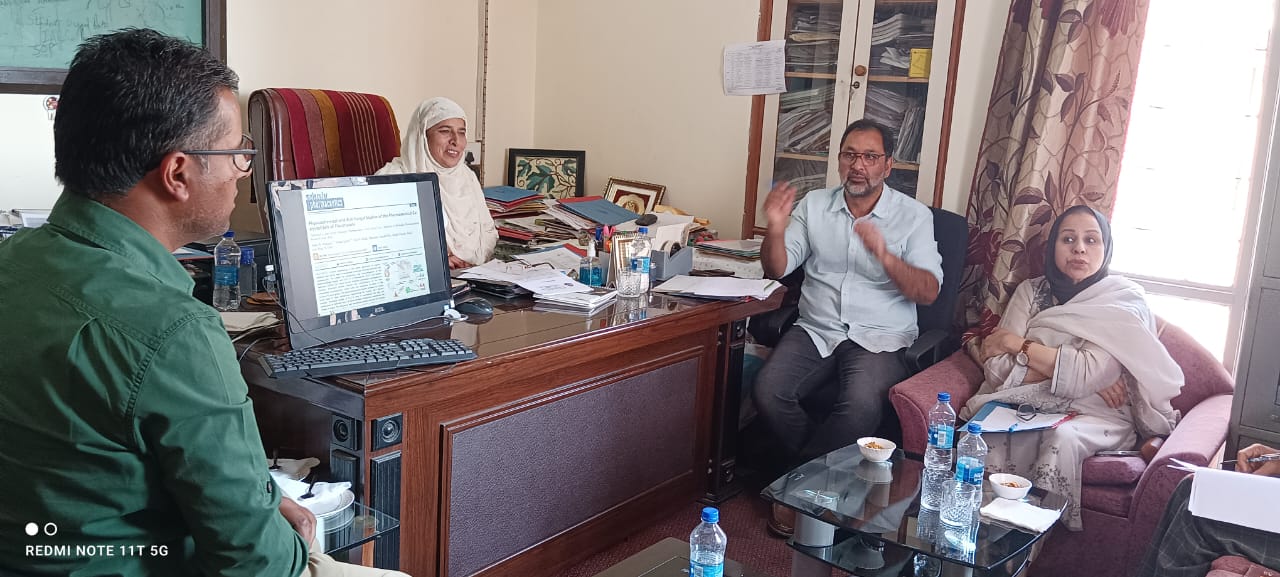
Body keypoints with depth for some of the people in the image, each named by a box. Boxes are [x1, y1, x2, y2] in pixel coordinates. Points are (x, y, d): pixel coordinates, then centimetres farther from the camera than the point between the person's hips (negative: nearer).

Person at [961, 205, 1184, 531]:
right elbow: (997, 369, -4)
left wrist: (1019, 345, -9)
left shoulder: (1124, 302, -1)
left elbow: (1090, 374, -17)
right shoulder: (1031, 292, 8)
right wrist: (1063, 365, -15)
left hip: (1099, 415, -2)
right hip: (1033, 406, 2)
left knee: (1063, 437, -35)